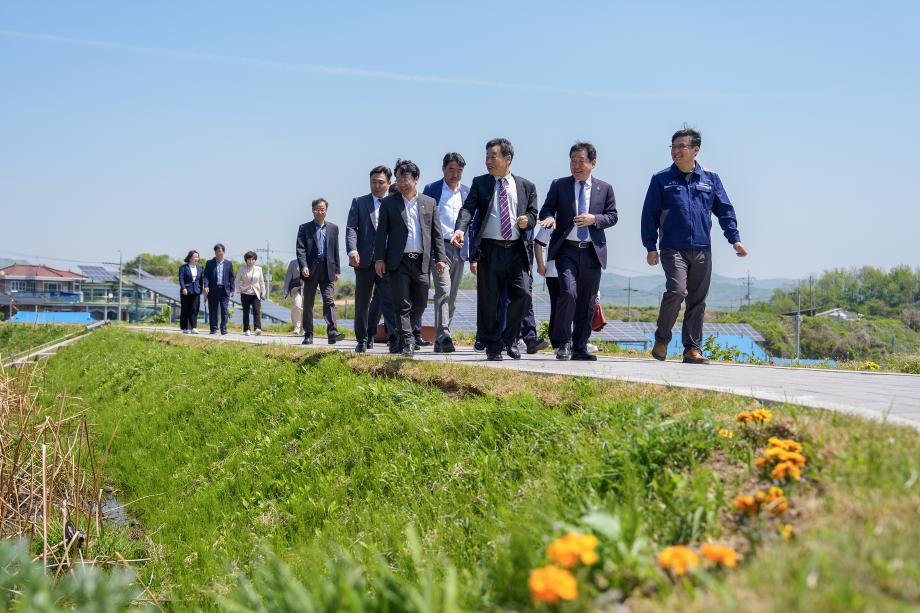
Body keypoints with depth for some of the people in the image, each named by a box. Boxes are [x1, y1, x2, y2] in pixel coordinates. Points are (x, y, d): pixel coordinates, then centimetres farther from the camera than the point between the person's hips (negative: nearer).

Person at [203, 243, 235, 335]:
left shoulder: (228, 263, 10)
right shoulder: (209, 263, 7)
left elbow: (231, 277, 10)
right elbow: (206, 276, 3)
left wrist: (232, 290, 4)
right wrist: (206, 286, -13)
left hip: (224, 290, 0)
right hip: (213, 290, 0)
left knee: (224, 310, -6)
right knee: (213, 311, 4)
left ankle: (223, 328, 1)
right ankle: (213, 329, 11)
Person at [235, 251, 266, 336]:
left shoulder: (259, 269, 7)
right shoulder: (242, 269, 4)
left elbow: (262, 282, 12)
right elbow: (237, 281, 13)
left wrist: (263, 293, 8)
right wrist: (240, 290, 2)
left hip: (256, 294, 0)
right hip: (245, 294, 0)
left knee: (256, 311, -14)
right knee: (246, 312, 3)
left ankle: (258, 328, -24)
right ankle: (246, 330, 10)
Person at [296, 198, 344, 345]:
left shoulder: (333, 228, 13)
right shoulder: (305, 228, 5)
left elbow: (335, 250, 13)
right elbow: (300, 249, -3)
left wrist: (337, 270, 9)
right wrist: (303, 266, -17)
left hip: (327, 269, 1)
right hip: (311, 269, -1)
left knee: (329, 301, -10)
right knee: (308, 303, 4)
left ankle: (332, 332, -17)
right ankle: (308, 335, 10)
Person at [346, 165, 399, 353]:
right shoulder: (359, 202, 9)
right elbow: (351, 228, -1)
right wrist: (352, 250, -17)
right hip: (364, 259, 1)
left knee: (389, 299, -8)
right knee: (362, 302, 8)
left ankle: (394, 338, -12)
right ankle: (362, 340, 18)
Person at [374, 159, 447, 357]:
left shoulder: (429, 203, 10)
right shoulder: (388, 203, 6)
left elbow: (436, 233, 10)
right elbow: (382, 232, 4)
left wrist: (440, 258, 2)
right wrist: (379, 258, -4)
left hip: (421, 261, 2)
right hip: (399, 261, -2)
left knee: (420, 303, 7)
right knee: (402, 303, -4)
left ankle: (406, 332, 28)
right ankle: (407, 343, -2)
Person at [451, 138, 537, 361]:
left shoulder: (526, 186, 12)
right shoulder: (480, 183, 7)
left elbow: (533, 215, 16)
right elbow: (468, 208, -6)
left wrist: (527, 220, -9)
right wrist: (460, 229, -24)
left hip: (516, 250, 1)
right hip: (489, 250, -1)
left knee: (522, 295, -7)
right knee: (489, 301, 1)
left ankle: (510, 339, 15)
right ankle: (493, 347, 13)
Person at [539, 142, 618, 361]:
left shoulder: (605, 188, 11)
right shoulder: (559, 185, 8)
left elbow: (612, 216, 9)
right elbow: (546, 210, 5)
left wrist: (594, 219, -10)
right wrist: (549, 218, -18)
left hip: (592, 252, 2)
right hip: (566, 250, -2)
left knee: (587, 302, 5)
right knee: (568, 293, -19)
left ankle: (580, 347, 16)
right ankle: (564, 343, -6)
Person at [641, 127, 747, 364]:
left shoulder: (710, 179, 11)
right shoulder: (661, 180, 5)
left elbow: (725, 210, 14)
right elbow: (649, 215, 5)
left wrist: (735, 239, 4)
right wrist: (651, 247, -1)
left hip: (702, 250, 3)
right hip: (673, 249, -3)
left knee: (698, 300, 5)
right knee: (677, 291, -20)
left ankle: (693, 348, 14)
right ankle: (662, 339, 0)